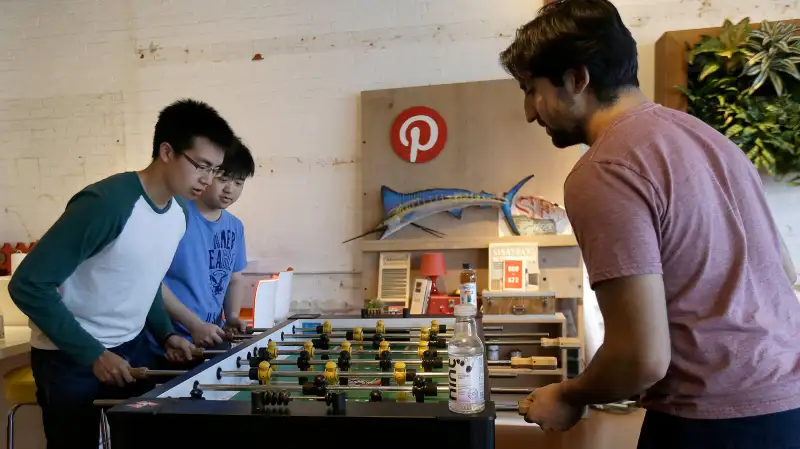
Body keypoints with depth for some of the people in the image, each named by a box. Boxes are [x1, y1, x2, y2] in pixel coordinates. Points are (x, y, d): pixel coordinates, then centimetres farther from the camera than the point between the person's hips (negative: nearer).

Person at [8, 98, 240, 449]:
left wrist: (165, 334, 1)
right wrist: (93, 355, -22)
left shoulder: (180, 215, -1)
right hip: (71, 359, -6)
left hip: (129, 351, 7)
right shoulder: (106, 203, -25)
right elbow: (28, 285, -22)